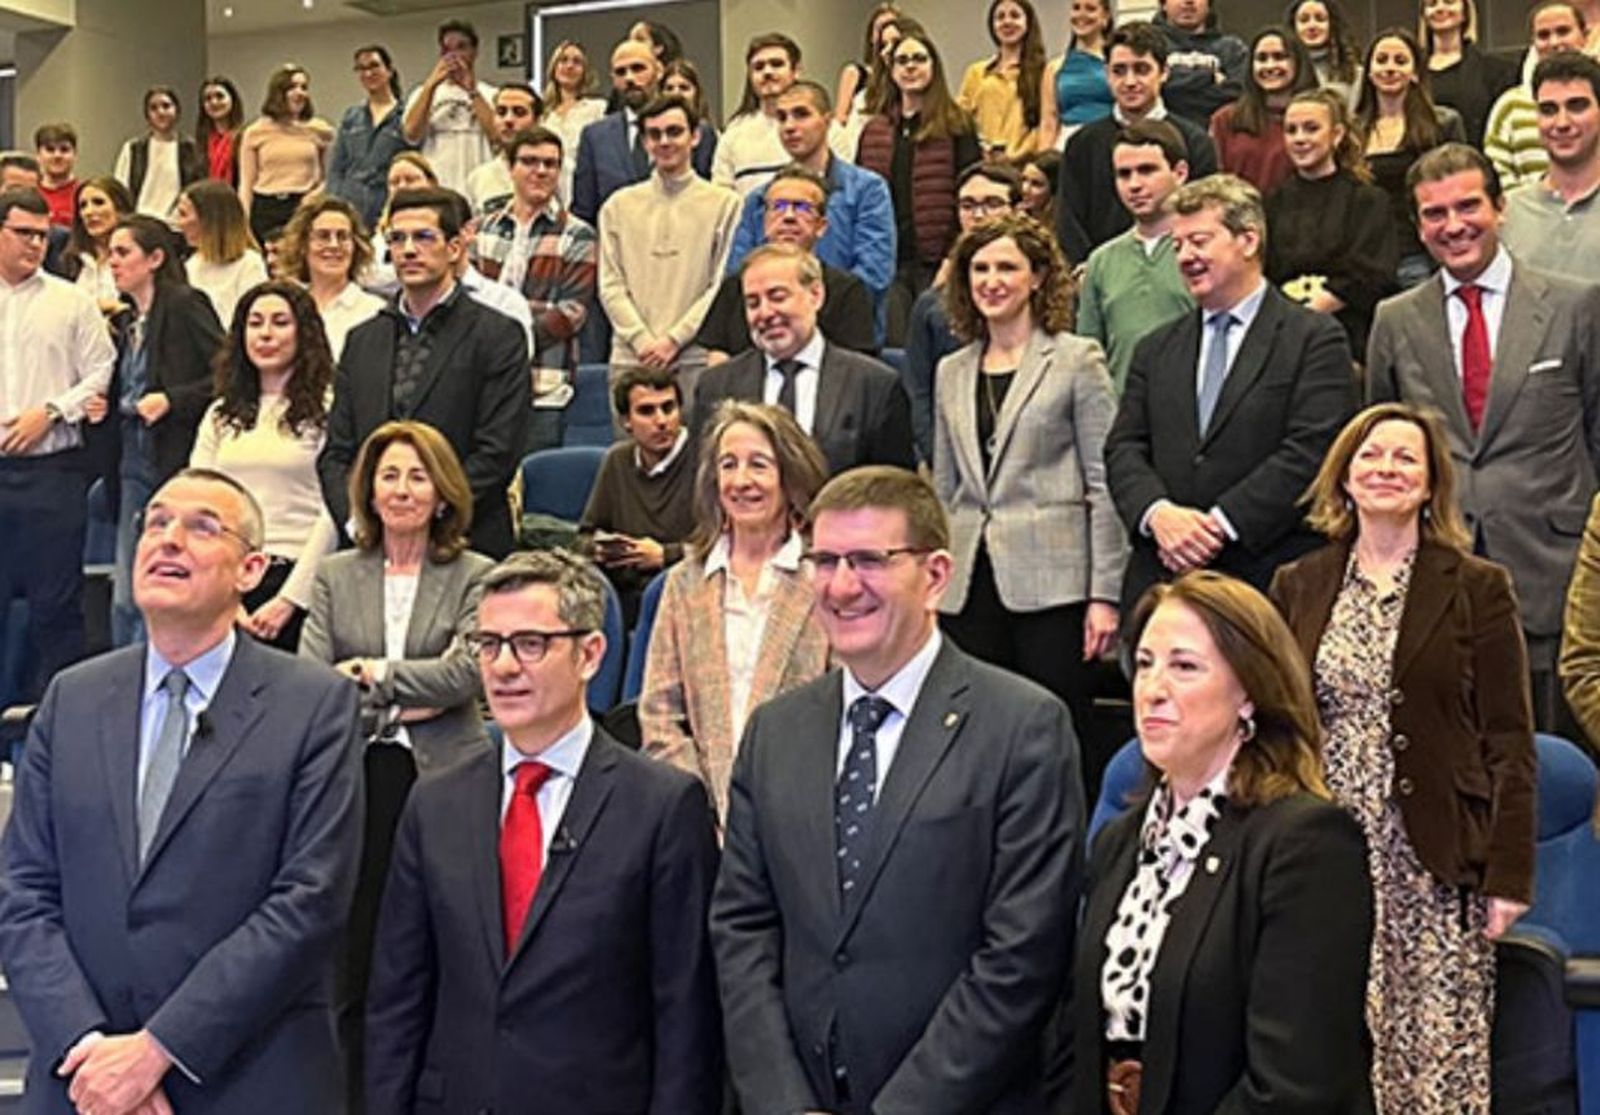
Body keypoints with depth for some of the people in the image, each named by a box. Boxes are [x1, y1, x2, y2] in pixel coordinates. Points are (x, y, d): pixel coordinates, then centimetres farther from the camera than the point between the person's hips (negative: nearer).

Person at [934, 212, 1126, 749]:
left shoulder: (1077, 360, 0)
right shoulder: (952, 371, 15)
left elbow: (1105, 483, -4)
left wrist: (1105, 594, -9)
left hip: (1050, 582, -4)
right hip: (968, 586, 4)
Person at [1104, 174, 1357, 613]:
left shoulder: (1315, 338, 1)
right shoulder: (1156, 349, 17)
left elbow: (1310, 450, -9)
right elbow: (1123, 448, 9)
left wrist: (1218, 525, -14)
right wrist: (1158, 512, -12)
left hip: (1272, 582, -4)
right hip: (1162, 583, 4)